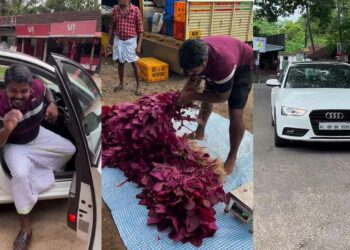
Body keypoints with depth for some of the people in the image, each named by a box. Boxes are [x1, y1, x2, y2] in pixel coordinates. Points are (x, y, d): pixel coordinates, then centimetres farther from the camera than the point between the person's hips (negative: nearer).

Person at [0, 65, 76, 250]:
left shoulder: (37, 86, -25)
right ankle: (25, 226, -16)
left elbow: (47, 90, 3)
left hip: (37, 136, 6)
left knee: (70, 150, 6)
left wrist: (52, 104, -17)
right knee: (20, 175, -31)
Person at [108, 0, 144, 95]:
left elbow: (140, 29, -8)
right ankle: (121, 84, 28)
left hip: (131, 41, -3)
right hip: (118, 40, 3)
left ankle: (138, 86, 13)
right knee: (120, 63, 13)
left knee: (134, 64, 2)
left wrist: (139, 45, -12)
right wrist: (109, 41, 9)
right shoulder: (115, 9, 1)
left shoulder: (135, 10, -10)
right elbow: (112, 27, 10)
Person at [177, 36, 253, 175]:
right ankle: (199, 133, 42)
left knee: (235, 116, -11)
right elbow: (195, 77, -5)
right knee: (206, 99, 17)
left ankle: (232, 157, 6)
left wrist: (192, 96, -29)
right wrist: (185, 91, -24)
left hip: (243, 65, -6)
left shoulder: (223, 63, -45)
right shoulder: (195, 56, -28)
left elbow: (222, 97, -29)